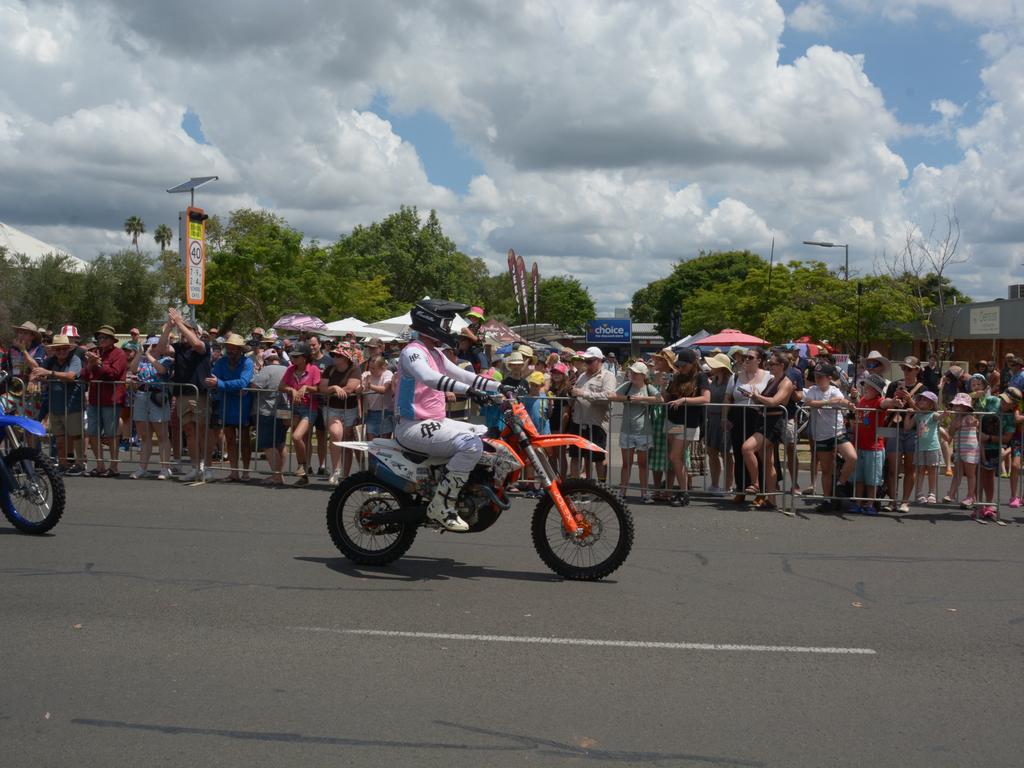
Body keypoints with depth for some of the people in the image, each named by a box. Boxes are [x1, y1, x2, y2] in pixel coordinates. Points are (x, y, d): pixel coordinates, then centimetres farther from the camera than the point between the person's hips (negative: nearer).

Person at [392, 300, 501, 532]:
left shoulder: (435, 354, 18)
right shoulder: (412, 351, -13)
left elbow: (462, 375, 20)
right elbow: (429, 378, -32)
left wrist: (500, 386, 10)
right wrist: (468, 389, -44)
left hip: (435, 423, 10)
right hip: (413, 427, -10)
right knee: (471, 445, -27)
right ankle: (440, 505, -23)